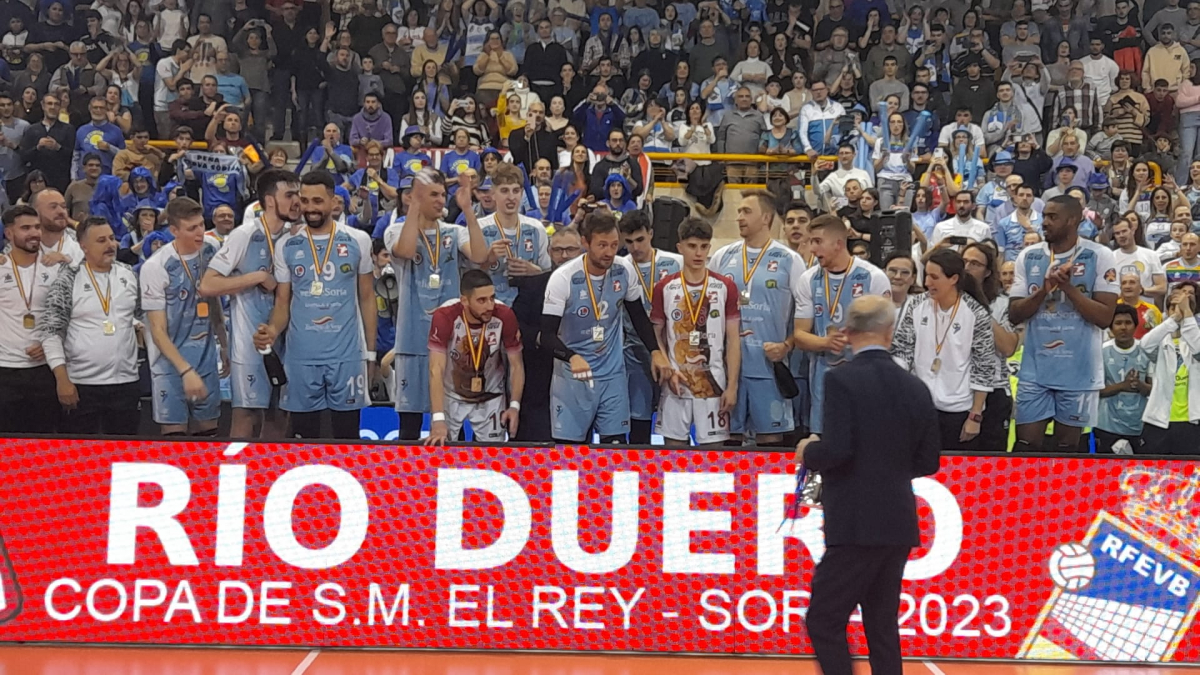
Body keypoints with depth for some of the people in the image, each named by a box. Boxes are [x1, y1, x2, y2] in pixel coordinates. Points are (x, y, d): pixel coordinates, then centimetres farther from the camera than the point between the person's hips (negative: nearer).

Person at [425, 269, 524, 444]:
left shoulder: (505, 316, -21)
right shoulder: (444, 317, -27)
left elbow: (516, 365, -9)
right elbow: (436, 370, -29)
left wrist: (515, 405, -21)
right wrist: (438, 419, -38)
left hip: (491, 398, 1)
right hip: (451, 396, -1)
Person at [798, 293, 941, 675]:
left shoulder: (843, 380, -12)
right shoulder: (916, 388, 7)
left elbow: (836, 450, -21)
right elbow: (928, 462, 10)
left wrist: (807, 453, -1)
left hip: (857, 525, -7)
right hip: (897, 524, 7)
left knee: (824, 620, -2)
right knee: (882, 625, 13)